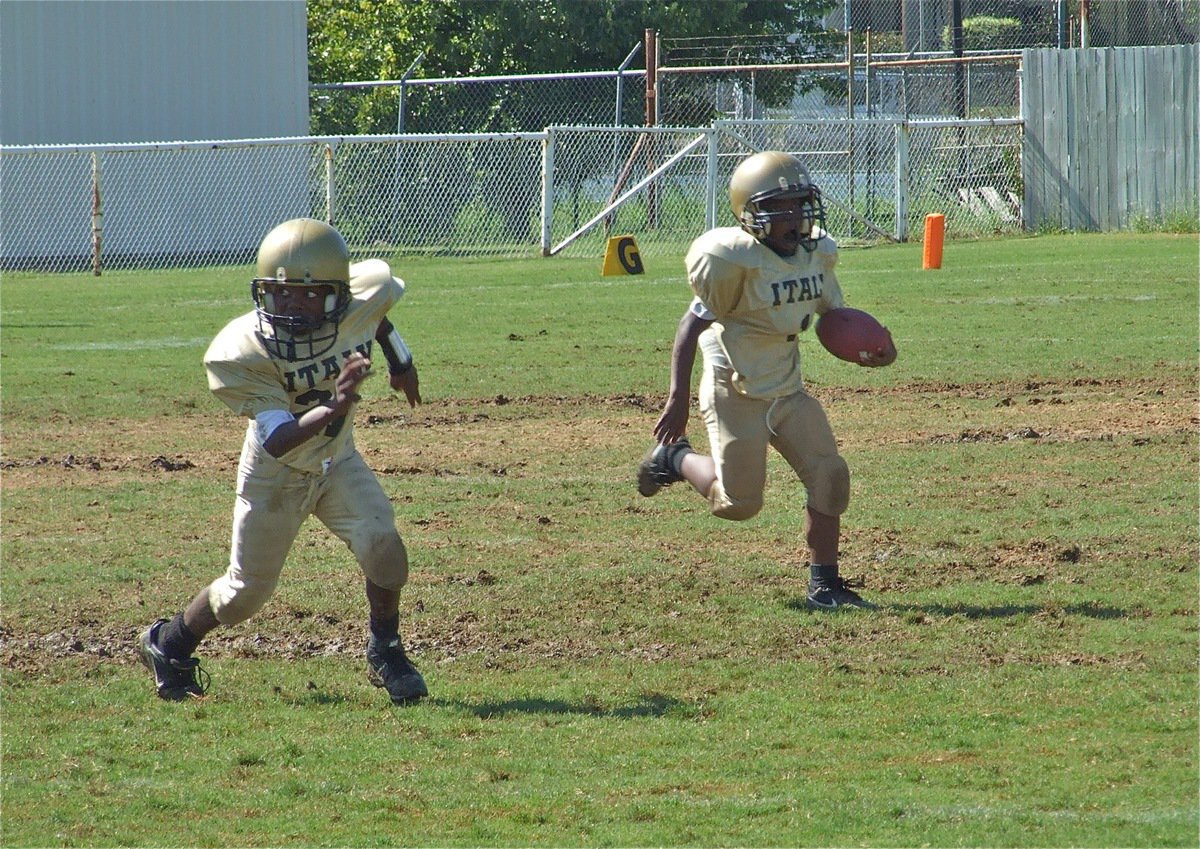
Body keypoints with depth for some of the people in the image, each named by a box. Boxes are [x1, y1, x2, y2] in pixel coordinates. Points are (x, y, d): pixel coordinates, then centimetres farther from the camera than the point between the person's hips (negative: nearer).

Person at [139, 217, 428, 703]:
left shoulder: (364, 300, -24)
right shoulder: (241, 353, -35)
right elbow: (277, 440, -40)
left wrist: (399, 360, 18)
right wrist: (331, 408, -57)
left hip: (337, 462, 3)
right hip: (275, 476, -3)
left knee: (382, 547, -20)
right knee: (247, 592, 7)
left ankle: (385, 652, 5)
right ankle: (169, 644, 35)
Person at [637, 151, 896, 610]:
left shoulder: (817, 253, 0)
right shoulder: (736, 260, -22)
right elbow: (693, 324, -16)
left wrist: (871, 344, -7)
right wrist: (678, 397, -18)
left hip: (788, 391, 6)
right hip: (735, 394, -6)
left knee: (829, 475, -5)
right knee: (740, 502, -2)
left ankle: (824, 584, 7)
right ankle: (675, 457, 27)